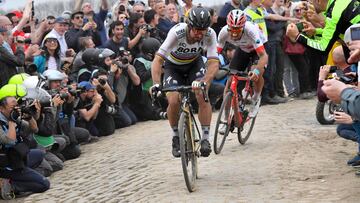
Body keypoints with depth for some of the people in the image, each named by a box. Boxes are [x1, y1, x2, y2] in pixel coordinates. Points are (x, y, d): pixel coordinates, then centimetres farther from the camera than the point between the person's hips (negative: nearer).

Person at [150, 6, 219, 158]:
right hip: (173, 66, -1)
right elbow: (158, 60, -38)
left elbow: (214, 63, -33)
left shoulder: (210, 34, -30)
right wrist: (156, 84, -51)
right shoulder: (177, 32, -36)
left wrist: (204, 82, -51)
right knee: (173, 101, -19)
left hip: (195, 63, 1)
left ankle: (205, 139, -8)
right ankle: (176, 137, 7)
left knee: (202, 96, -21)